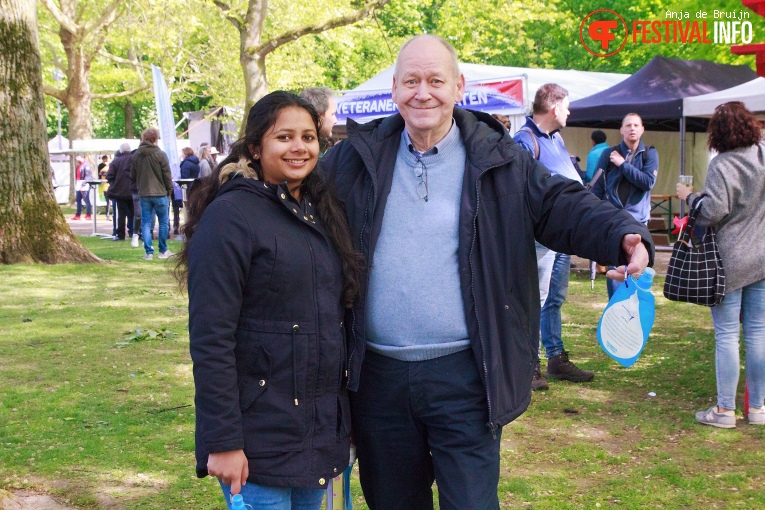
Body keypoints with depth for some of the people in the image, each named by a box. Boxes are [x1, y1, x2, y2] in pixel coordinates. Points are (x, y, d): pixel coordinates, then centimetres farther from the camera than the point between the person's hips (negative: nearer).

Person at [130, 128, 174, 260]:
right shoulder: (160, 154, -10)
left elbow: (132, 175, 9)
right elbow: (167, 175, -8)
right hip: (160, 193, -3)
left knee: (146, 223, 6)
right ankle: (163, 251, 13)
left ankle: (149, 252, 2)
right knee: (163, 222, 9)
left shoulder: (136, 155, 3)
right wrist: (169, 190, 4)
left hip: (143, 194, 3)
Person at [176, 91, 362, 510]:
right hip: (259, 439, -7)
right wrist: (222, 442, -19)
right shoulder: (230, 216, -12)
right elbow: (210, 340, -17)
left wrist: (349, 417, 14)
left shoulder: (322, 212, 10)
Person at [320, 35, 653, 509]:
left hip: (464, 375, -2)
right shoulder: (358, 158, 4)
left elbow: (563, 206, -7)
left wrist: (624, 235, -25)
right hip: (378, 375, 3)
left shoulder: (497, 159, -1)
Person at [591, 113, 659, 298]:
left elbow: (648, 182, -11)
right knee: (614, 267, 0)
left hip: (637, 220, 0)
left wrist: (623, 164, -10)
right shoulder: (609, 153, 3)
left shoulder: (650, 154, 3)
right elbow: (597, 187, 3)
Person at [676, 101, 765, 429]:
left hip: (730, 262, -5)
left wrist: (689, 196, -3)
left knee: (726, 334, 0)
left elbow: (712, 212, -21)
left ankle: (725, 410, 4)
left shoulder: (722, 165, -15)